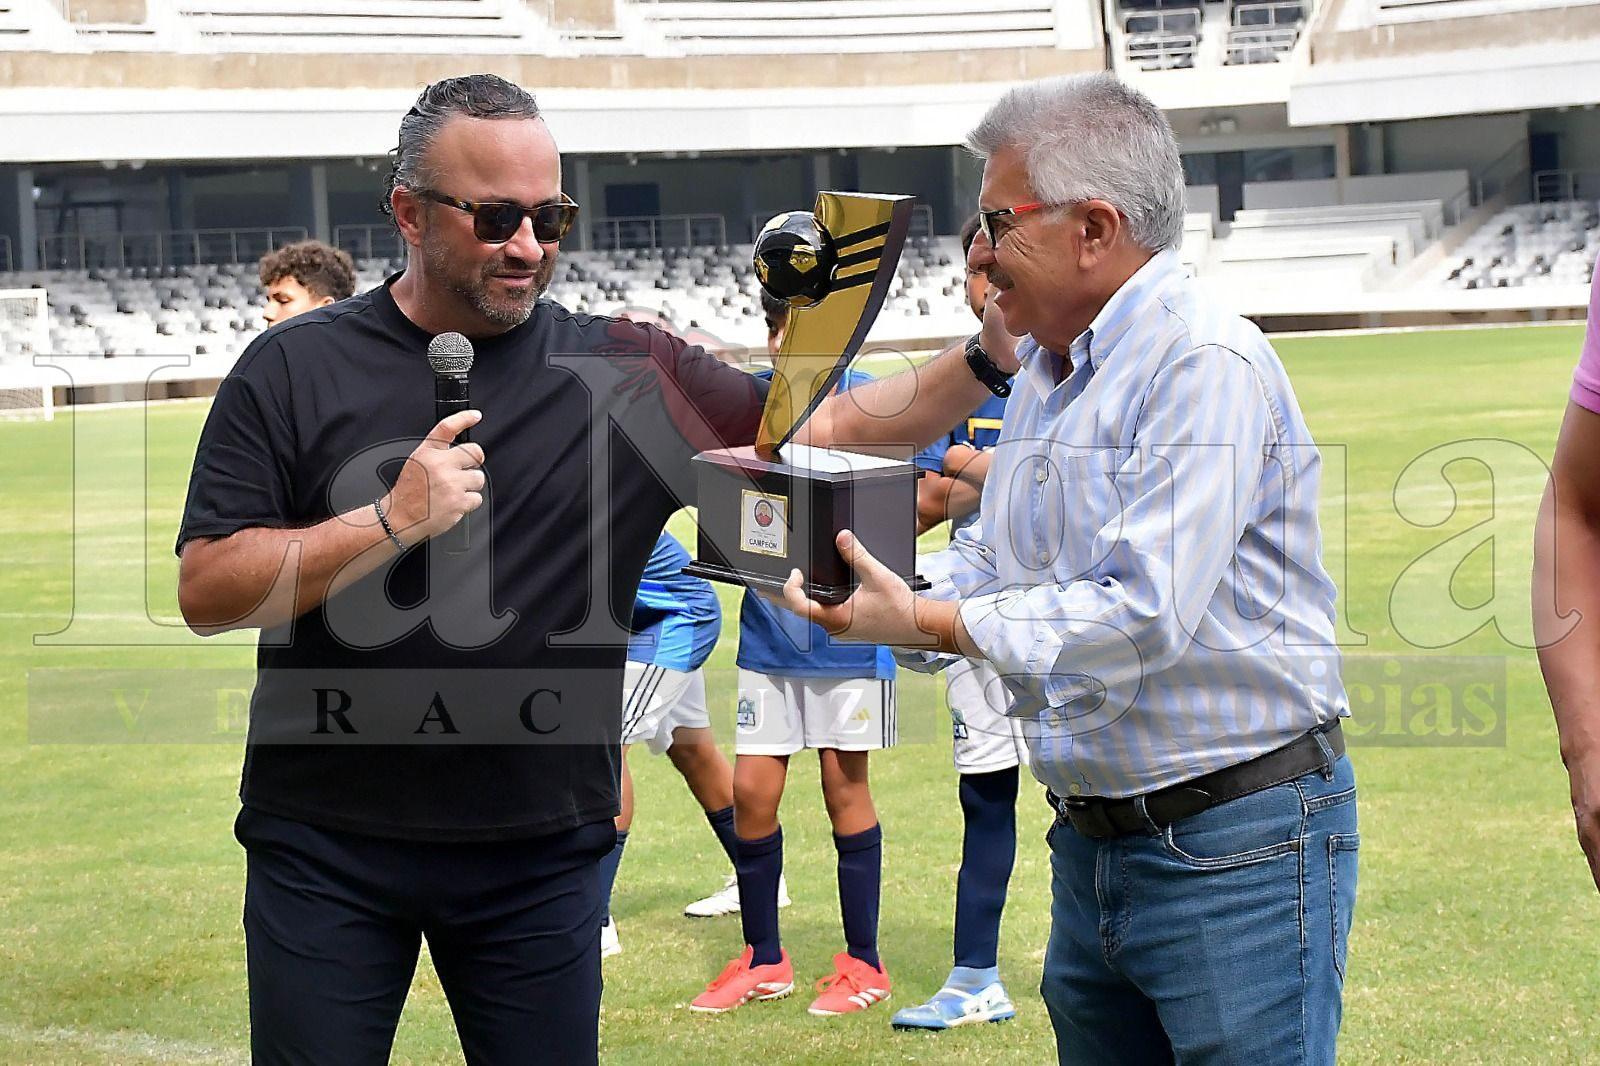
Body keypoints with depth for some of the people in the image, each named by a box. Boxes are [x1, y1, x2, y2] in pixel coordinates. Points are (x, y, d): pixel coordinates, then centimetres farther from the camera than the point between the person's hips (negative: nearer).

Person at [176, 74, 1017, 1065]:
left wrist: (984, 362, -19)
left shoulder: (623, 376, 1)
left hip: (541, 853, 1)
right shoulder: (293, 371, -2)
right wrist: (392, 520, -18)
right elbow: (207, 592, -7)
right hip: (325, 845, 0)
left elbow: (826, 430, -4)